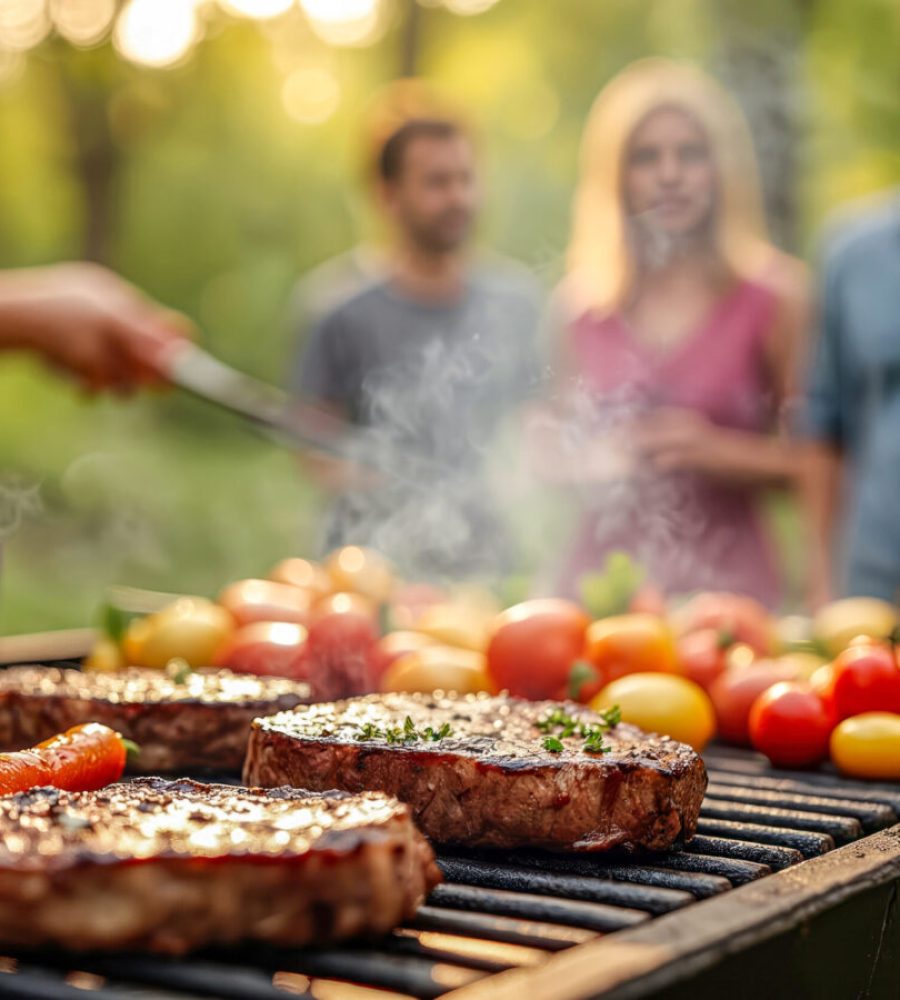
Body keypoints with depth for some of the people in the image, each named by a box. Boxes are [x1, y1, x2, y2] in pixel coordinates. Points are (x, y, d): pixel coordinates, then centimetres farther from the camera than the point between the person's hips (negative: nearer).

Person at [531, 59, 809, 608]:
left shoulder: (775, 292, -3)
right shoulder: (582, 301, 5)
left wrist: (723, 450, -13)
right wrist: (578, 458, -2)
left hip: (726, 587, -2)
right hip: (599, 579, 2)